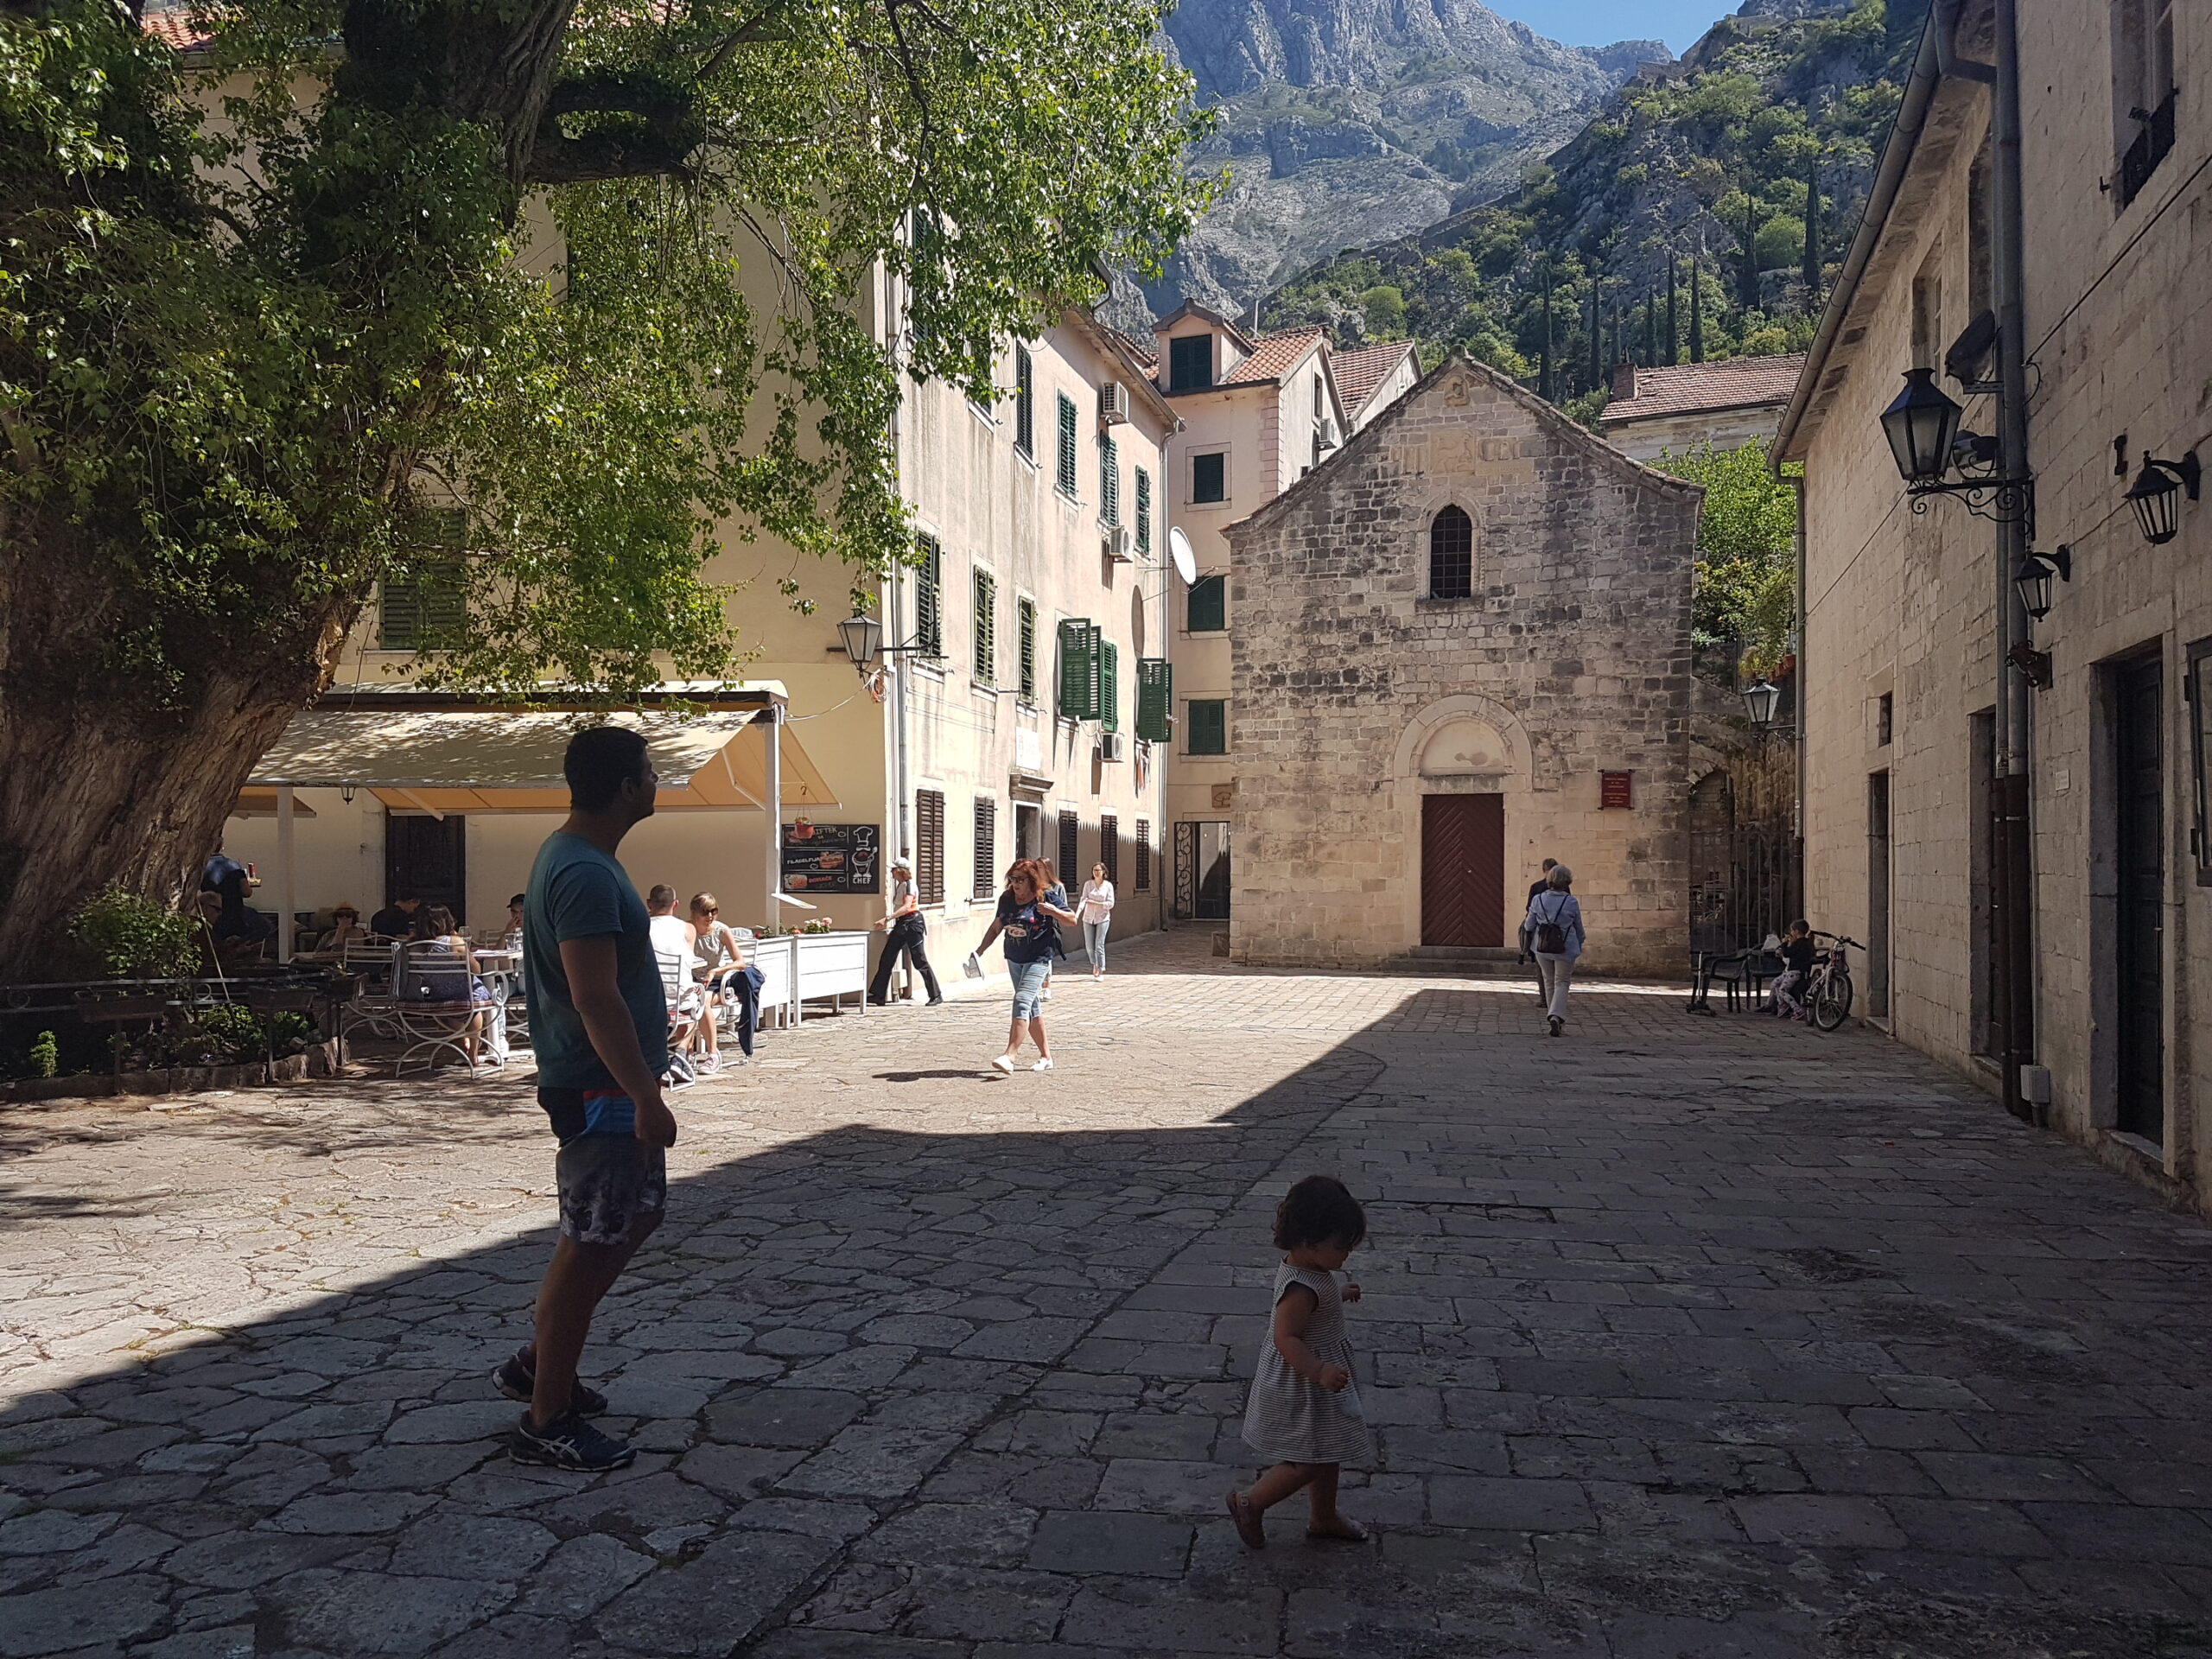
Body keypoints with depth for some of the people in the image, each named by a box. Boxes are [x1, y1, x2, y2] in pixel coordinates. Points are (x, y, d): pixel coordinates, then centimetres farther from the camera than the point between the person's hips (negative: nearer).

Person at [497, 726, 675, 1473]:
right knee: (591, 1246, -1)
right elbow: (595, 998, -26)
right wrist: (645, 1096, -24)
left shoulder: (576, 856, 11)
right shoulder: (585, 875, -22)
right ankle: (546, 1421, 11)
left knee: (636, 1215, 20)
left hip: (612, 1083, 11)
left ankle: (538, 1364, 30)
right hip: (598, 1089, -11)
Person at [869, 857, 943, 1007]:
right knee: (886, 960, 4)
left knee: (919, 961, -6)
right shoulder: (900, 885, 16)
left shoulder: (909, 884, -12)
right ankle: (878, 995, 7)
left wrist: (887, 918, -31)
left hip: (912, 923, -9)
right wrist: (887, 922, 16)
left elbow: (907, 906, -24)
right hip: (901, 924, 9)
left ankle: (936, 995, 2)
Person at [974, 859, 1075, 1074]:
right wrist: (980, 950, 10)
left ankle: (1010, 1056, -27)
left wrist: (1054, 911, -24)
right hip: (1014, 960, 6)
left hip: (1038, 960, -6)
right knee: (1032, 1008, 13)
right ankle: (1046, 1056, 24)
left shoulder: (1045, 898, -9)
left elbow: (1073, 919, -6)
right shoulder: (1006, 899, 4)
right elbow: (996, 926, 17)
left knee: (1022, 1001, -21)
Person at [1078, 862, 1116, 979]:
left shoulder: (1108, 885, -2)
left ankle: (1101, 972, -5)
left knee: (1099, 946, -10)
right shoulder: (1088, 884, 2)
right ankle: (1095, 965, 33)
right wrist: (1077, 913, -24)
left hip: (1102, 919, -2)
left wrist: (1096, 903, -17)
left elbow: (1110, 904, -5)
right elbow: (1083, 899, -8)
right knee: (1089, 947, 6)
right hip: (1088, 919, 2)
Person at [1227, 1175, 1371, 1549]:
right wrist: (1319, 1371, -45)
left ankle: (1324, 1517, 40)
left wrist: (1339, 1295, 26)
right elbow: (1286, 1338, -35)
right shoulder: (1302, 1289, -32)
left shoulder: (1304, 1266, -2)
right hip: (1301, 1387, -10)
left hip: (1315, 1379, 10)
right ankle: (1249, 1503, 19)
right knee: (1310, 1461, 2)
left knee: (1327, 1454, 22)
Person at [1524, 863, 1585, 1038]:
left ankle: (1553, 1018, 25)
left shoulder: (1538, 900, -4)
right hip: (1565, 948, -2)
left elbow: (1529, 926, 3)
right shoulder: (1572, 902, -8)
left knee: (1549, 982, 17)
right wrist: (1579, 946, 22)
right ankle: (1556, 1016, -16)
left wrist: (1524, 922, 26)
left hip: (1542, 947, 2)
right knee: (1561, 983, 5)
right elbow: (1579, 928, 4)